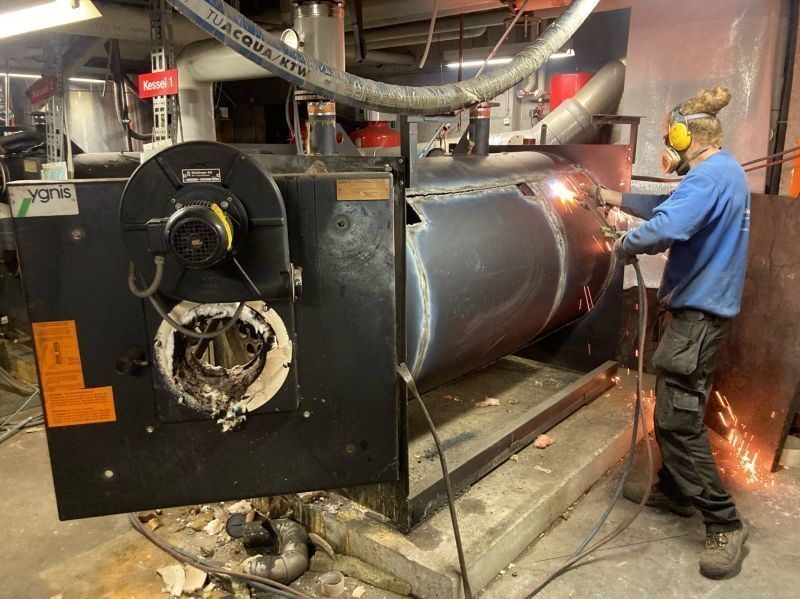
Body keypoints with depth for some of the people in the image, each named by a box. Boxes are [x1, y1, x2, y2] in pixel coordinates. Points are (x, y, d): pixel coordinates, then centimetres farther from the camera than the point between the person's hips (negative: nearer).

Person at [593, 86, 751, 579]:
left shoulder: (709, 175, -21)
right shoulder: (725, 171, 13)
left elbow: (664, 228, -35)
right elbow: (671, 207, 24)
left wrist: (626, 244, -15)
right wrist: (615, 197, 25)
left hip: (697, 311, -11)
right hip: (702, 305, 11)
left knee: (679, 419, -6)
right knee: (675, 408, 19)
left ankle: (725, 524, 5)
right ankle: (674, 489, 33)